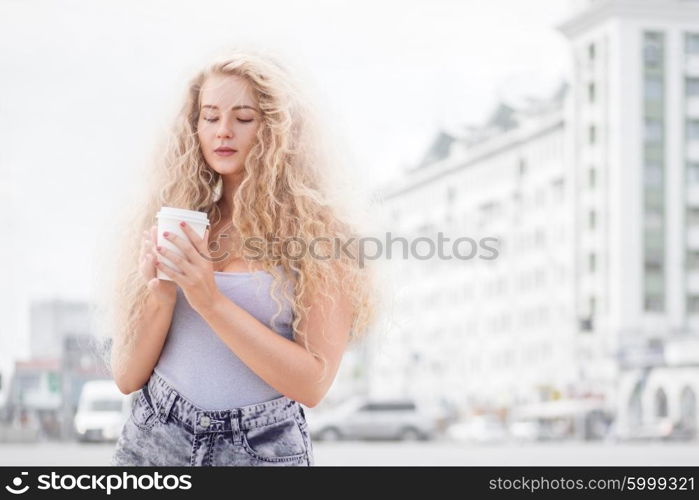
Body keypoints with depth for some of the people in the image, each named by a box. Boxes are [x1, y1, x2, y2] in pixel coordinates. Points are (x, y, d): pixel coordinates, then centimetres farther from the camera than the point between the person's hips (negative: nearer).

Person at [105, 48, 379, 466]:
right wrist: (160, 297, -15)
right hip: (154, 441, 2)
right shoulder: (167, 223, 2)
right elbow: (127, 377, 2)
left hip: (262, 449, -2)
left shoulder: (320, 233, -6)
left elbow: (313, 383, -14)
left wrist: (211, 302, -20)